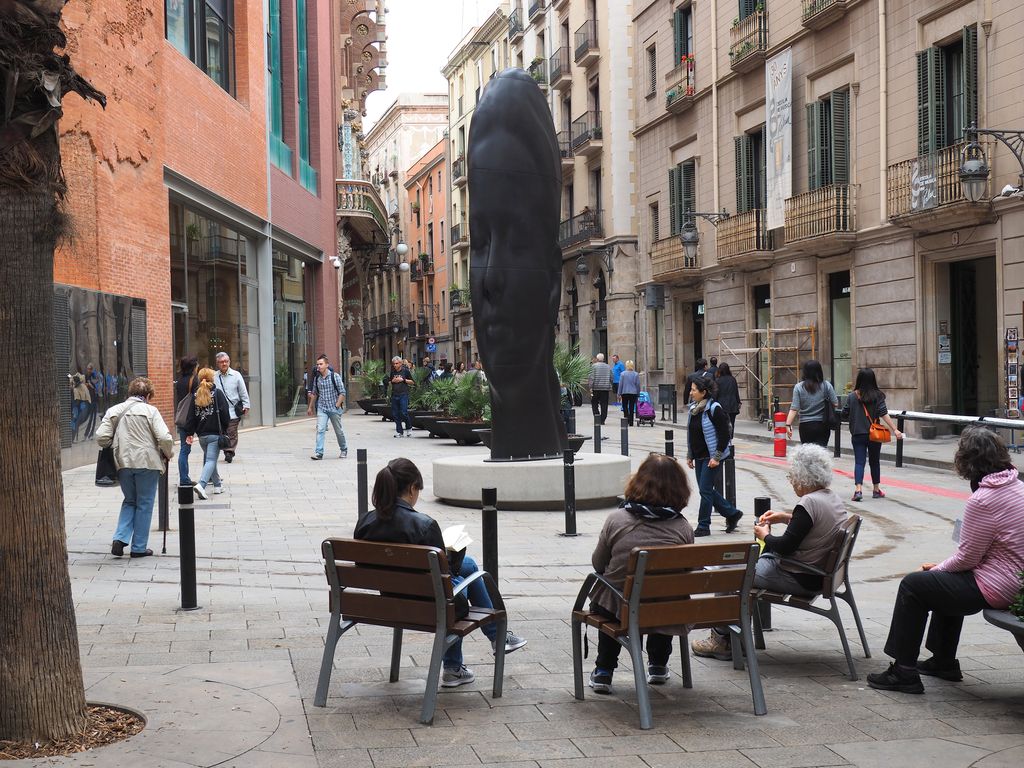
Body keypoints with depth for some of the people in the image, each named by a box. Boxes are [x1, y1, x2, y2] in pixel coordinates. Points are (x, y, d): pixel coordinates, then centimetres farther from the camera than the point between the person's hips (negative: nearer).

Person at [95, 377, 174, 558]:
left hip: (123, 464, 4)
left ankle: (120, 538, 4)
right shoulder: (150, 411, -5)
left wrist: (115, 449, 17)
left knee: (129, 501, 21)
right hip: (147, 462, -4)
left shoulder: (114, 411, 7)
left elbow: (101, 437, -1)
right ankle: (139, 547, 10)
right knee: (144, 504, 8)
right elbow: (165, 438, -13)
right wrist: (168, 454, 6)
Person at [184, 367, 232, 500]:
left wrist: (190, 432, 9)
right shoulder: (217, 393, -6)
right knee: (211, 460, -7)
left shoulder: (195, 395, 5)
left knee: (208, 459, 20)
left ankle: (217, 485, 28)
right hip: (215, 433, -5)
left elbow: (191, 415, 5)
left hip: (201, 434, 5)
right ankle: (201, 484, -26)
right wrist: (224, 429, 4)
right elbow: (224, 413, -7)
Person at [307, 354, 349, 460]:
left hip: (334, 408, -2)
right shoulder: (317, 378, 5)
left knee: (338, 431, 9)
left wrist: (337, 405, -12)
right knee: (320, 429, -13)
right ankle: (318, 452, -15)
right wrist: (310, 407, 19)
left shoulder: (335, 376, -7)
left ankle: (344, 450, 29)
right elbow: (314, 394, 17)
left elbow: (342, 392, -6)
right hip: (321, 408, 2)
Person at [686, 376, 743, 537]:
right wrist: (690, 455, 15)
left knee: (705, 489, -6)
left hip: (712, 457, -9)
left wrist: (717, 457, -19)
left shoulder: (714, 409, -15)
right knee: (706, 489, 11)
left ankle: (703, 526, 5)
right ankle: (732, 513, 26)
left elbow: (724, 434, -16)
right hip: (699, 457, 9)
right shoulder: (694, 408, 9)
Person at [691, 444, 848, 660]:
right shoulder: (832, 497, 4)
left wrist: (765, 536, -5)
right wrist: (786, 517, 15)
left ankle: (722, 640, 13)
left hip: (801, 580, -10)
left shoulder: (809, 503, -25)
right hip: (821, 573, 10)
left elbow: (785, 546, -23)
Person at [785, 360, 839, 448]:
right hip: (822, 425, 0)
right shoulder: (826, 385, -2)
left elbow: (794, 409, -9)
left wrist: (788, 424, -8)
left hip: (805, 426, 0)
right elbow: (836, 404, -3)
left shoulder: (799, 387, -4)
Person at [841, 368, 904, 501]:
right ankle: (876, 490, 26)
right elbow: (884, 414, -12)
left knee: (859, 462, -1)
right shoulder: (878, 396, -6)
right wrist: (895, 430, -12)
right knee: (874, 461, 15)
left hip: (857, 434, 0)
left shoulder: (851, 396, -4)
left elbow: (844, 415, 1)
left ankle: (858, 489, -19)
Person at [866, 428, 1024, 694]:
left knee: (912, 585, 1)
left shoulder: (982, 500, -24)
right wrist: (941, 567, 13)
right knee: (947, 581, 32)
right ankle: (944, 662, 40)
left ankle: (904, 672, 6)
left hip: (996, 588, -10)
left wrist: (938, 568, 2)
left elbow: (967, 557, -18)